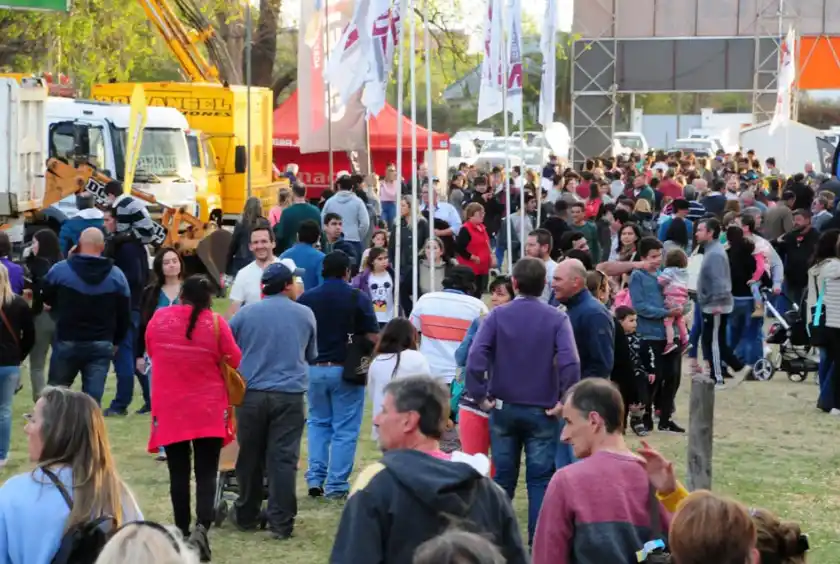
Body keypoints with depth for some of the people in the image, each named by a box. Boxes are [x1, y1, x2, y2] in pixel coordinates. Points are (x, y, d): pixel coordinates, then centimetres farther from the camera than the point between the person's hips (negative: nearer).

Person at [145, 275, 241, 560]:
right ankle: (201, 527, -18)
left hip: (170, 410, 2)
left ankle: (182, 532, 18)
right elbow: (234, 361, -1)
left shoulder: (158, 319, -3)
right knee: (206, 473, 1)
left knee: (178, 473, 12)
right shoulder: (215, 323, -11)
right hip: (209, 411, -2)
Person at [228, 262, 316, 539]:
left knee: (250, 458, 12)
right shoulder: (305, 314, 5)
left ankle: (246, 516, 24)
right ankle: (281, 522, -3)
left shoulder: (245, 314, 1)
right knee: (283, 459, -1)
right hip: (290, 394, 0)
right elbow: (311, 355, 17)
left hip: (251, 393, 0)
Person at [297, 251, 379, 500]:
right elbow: (374, 338, -9)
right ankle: (336, 485, 3)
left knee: (317, 422, 20)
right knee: (345, 429, 4)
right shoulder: (358, 299, -8)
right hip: (346, 369, -3)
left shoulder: (305, 299, 0)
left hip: (314, 368, 3)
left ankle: (315, 478, 10)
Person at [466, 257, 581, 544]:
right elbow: (569, 362, -21)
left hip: (503, 408, 2)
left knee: (502, 478, 13)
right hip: (542, 411, -2)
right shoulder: (557, 318, -8)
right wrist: (565, 400, -11)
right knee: (540, 480, 4)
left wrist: (480, 396, -6)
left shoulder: (498, 315, -4)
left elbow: (476, 357, -15)